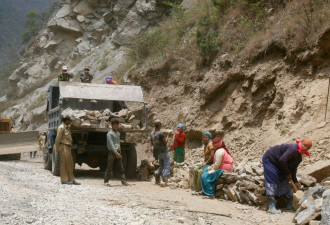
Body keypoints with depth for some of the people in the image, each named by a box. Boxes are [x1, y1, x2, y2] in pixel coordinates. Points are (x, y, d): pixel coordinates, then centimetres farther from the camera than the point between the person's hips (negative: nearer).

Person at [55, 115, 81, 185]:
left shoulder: (67, 127, 16)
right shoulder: (61, 128, -12)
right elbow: (57, 139, -13)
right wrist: (57, 149, -13)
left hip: (68, 147, 9)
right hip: (63, 146, -9)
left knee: (69, 164, 10)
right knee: (64, 163, -5)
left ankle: (71, 179, 15)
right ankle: (64, 180, -1)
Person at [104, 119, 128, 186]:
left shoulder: (118, 133, 15)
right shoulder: (110, 133, -7)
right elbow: (111, 144, -15)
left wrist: (119, 152, 15)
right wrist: (115, 152, -21)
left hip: (118, 152, 6)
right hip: (112, 152, -6)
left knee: (121, 167, 1)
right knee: (109, 168, -1)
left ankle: (123, 181, 1)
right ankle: (106, 181, 6)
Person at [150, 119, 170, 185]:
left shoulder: (152, 133, 4)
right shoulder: (161, 133, -19)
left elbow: (151, 144, 13)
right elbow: (165, 141, -12)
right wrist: (167, 136, 3)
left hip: (157, 152, 7)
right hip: (163, 151, -7)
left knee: (161, 166, 19)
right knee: (167, 166, -3)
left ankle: (157, 180, 11)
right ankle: (165, 180, -15)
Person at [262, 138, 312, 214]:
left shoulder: (299, 158, 1)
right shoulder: (293, 149, -31)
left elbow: (293, 169, 9)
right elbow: (282, 160, -35)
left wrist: (295, 181, 0)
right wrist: (288, 173, -20)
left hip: (278, 165, 9)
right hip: (269, 159, -9)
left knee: (284, 181, 8)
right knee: (272, 182, -15)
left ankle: (290, 205, 18)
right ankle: (272, 207, -20)